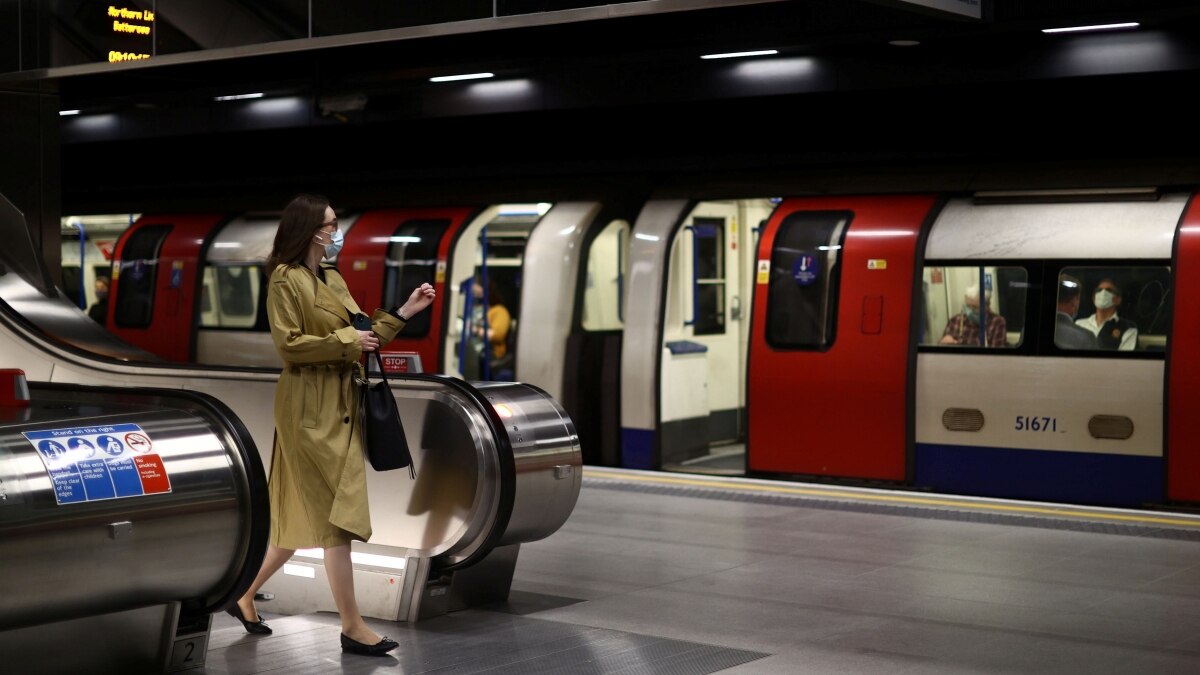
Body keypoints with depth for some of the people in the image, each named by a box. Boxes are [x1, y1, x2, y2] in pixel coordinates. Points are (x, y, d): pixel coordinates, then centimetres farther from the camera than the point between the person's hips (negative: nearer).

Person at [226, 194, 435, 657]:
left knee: (306, 516, 12)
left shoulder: (333, 280, 15)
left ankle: (244, 597, 25)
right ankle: (352, 627, -2)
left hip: (339, 406, 9)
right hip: (310, 409, -9)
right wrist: (345, 341, -16)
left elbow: (360, 335, 16)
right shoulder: (286, 280, -11)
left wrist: (405, 311, 12)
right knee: (335, 514, -7)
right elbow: (288, 344, -18)